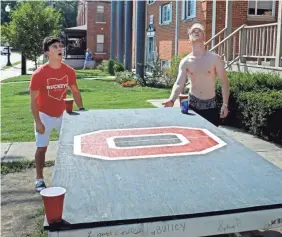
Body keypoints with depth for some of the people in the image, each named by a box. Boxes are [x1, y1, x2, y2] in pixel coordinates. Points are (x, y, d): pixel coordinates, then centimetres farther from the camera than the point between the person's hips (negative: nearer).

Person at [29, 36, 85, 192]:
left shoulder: (69, 71, -9)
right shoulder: (39, 74, -21)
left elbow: (75, 91, 6)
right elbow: (33, 99, -16)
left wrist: (81, 109, -1)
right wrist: (38, 122, -18)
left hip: (62, 114, 4)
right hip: (45, 115, -4)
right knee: (42, 148, 2)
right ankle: (39, 179, 16)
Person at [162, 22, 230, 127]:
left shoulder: (215, 58, -6)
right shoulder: (185, 62, -2)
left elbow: (224, 82, -4)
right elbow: (179, 84, -10)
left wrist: (225, 104, -11)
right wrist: (171, 100, -28)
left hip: (210, 105, -1)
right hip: (192, 104, 1)